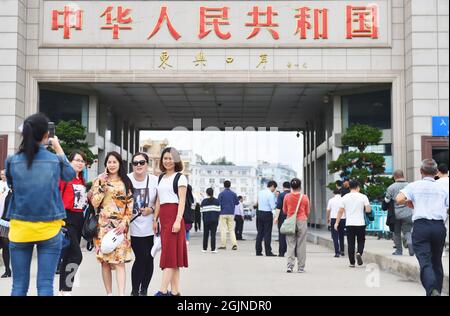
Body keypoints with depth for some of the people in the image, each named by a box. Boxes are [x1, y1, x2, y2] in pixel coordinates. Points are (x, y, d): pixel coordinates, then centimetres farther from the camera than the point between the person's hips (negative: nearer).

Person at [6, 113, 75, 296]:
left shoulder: (12, 161, -3)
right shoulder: (55, 160, -5)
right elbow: (71, 175, 17)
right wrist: (58, 148, 24)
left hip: (20, 229, 1)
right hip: (49, 229, -1)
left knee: (19, 286, 7)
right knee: (45, 285, 0)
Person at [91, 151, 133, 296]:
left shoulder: (126, 182, 10)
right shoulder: (99, 180, 6)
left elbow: (130, 205, 8)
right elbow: (95, 203, -4)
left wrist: (124, 222, -5)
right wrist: (102, 184, -10)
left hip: (121, 226, 0)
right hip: (103, 225, 0)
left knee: (119, 260, -9)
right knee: (105, 261, 1)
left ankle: (121, 294, -15)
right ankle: (109, 293, 11)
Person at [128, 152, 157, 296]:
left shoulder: (155, 180, -3)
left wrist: (152, 209, -10)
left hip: (150, 226, 2)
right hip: (133, 226, -1)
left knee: (148, 258, 6)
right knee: (141, 258, -8)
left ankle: (144, 290, 22)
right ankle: (135, 290, 8)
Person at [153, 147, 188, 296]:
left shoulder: (180, 177, -1)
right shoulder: (161, 177, 19)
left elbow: (182, 201, -9)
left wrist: (178, 220, -18)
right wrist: (155, 219, 15)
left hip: (174, 215, -7)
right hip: (163, 217, 7)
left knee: (170, 253, -9)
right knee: (171, 255, 6)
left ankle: (163, 291, -12)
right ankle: (174, 291, 8)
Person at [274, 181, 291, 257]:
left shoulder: (281, 195, -5)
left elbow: (278, 207, -12)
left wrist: (276, 217, -12)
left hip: (282, 217, -3)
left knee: (282, 235, 0)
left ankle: (282, 252, -1)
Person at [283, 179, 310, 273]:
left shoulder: (287, 197, -2)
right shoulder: (304, 197, -3)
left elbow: (284, 211, 8)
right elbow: (307, 212, 6)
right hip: (302, 221, -1)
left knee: (290, 244, 4)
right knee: (301, 245, 4)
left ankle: (290, 265, -5)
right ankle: (301, 267, 5)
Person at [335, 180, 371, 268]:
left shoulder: (345, 197, 2)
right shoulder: (363, 197, -2)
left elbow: (340, 211, 2)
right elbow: (368, 210, -5)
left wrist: (337, 222, 9)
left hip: (349, 224, 1)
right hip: (360, 223, -1)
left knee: (351, 243, 6)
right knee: (361, 241, 13)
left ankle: (352, 263, 7)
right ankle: (359, 253, -15)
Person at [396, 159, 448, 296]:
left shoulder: (414, 186, 3)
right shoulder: (442, 188, 10)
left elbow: (399, 199, -12)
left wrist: (410, 203, 9)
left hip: (420, 225, -3)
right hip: (439, 226, 3)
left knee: (425, 261, -9)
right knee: (436, 262, 15)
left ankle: (432, 290, -28)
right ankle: (437, 290, 19)